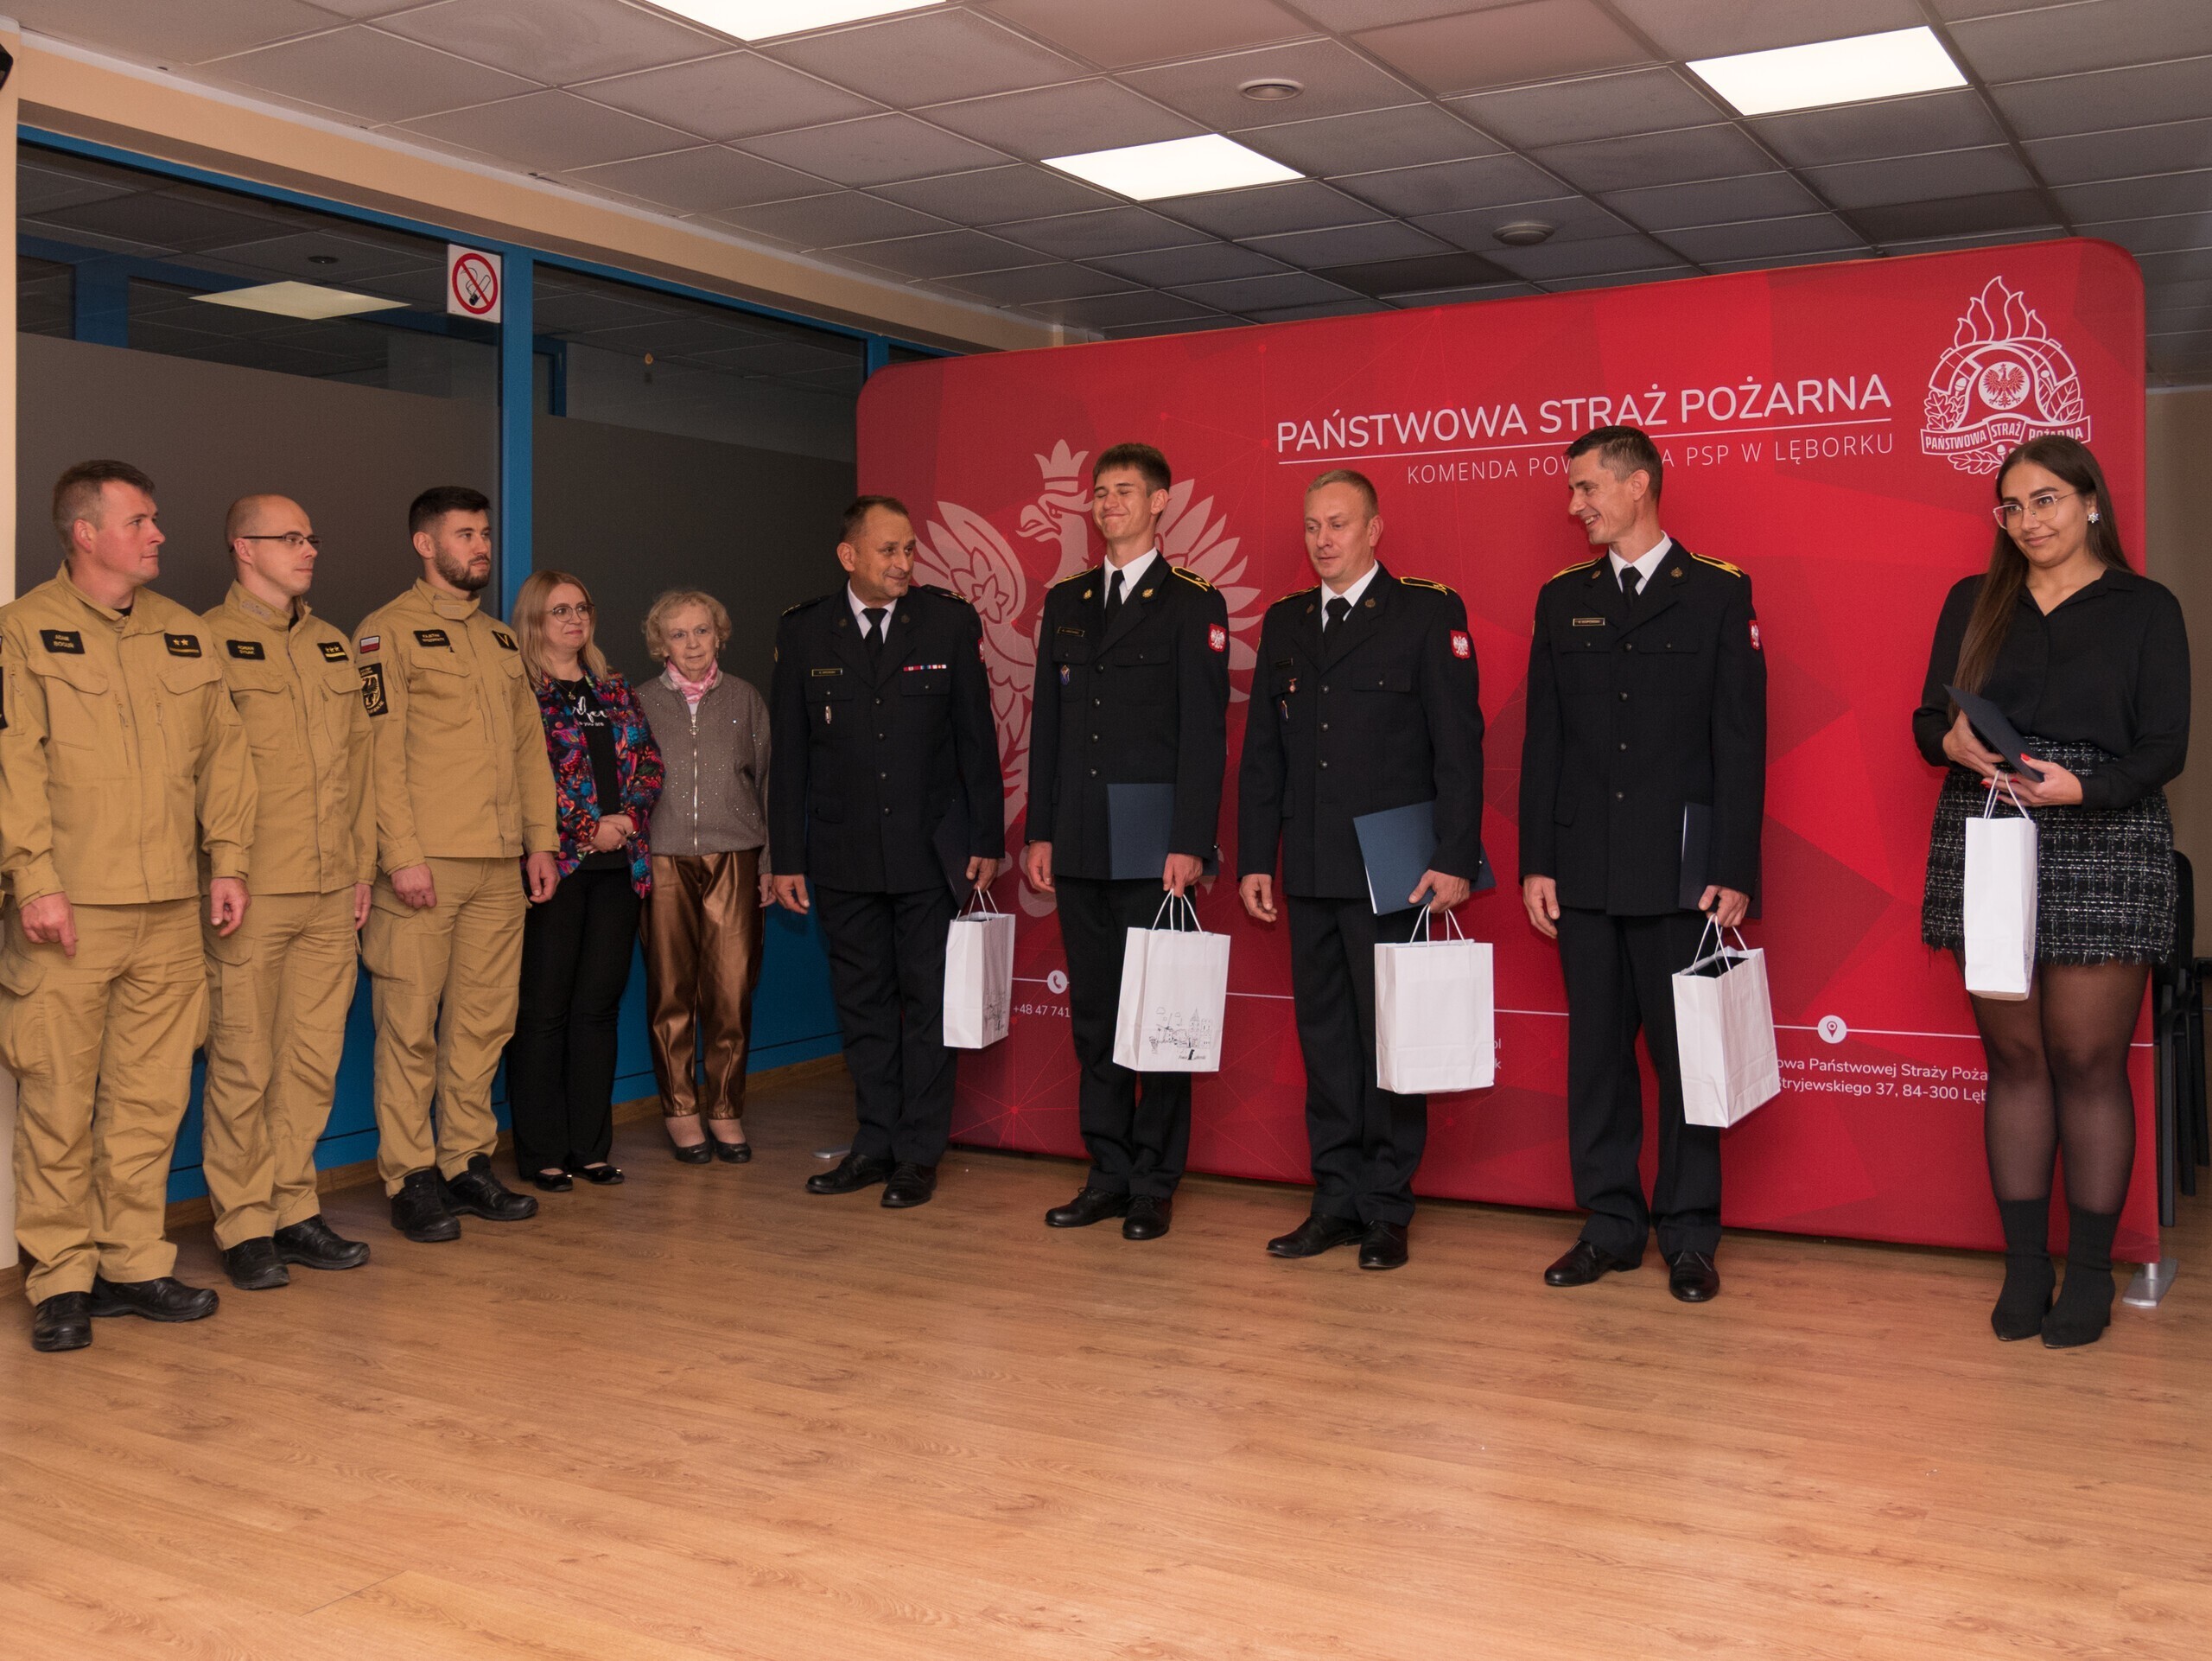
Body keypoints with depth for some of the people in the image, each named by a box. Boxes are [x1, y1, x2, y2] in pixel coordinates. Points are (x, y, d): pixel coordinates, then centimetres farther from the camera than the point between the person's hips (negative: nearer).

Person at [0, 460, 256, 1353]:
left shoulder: (183, 633, 15)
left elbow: (223, 751, 16)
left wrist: (227, 860, 9)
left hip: (172, 912, 5)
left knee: (151, 1098, 9)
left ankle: (134, 1262, 20)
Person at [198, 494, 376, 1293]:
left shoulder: (333, 645, 15)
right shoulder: (205, 642, -4)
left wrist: (363, 866, 13)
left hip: (332, 898, 6)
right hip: (248, 896, -6)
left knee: (314, 1062, 10)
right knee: (243, 1068, 1)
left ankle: (293, 1210, 21)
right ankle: (243, 1227, 12)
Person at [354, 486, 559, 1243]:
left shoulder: (501, 639, 19)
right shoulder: (388, 633, -2)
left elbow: (529, 745, 20)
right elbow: (380, 751, -10)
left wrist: (541, 840, 12)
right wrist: (403, 856, -16)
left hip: (501, 867, 6)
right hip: (425, 865, -6)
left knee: (483, 1023, 9)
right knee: (411, 1029, -1)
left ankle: (468, 1163, 19)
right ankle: (410, 1179, 7)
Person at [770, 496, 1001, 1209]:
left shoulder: (949, 621, -1)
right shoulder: (803, 632, 2)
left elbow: (976, 737, 1)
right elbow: (789, 755, 4)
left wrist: (986, 840, -3)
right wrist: (786, 857, 1)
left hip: (929, 846, -1)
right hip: (843, 854, 2)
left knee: (928, 998, 3)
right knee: (862, 1000, 9)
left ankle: (918, 1152, 12)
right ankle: (876, 1144, 20)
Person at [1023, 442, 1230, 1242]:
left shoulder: (1192, 604, -1)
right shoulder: (1066, 602, 15)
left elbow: (1203, 733, -7)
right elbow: (1047, 725, 15)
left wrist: (1189, 843, -14)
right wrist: (1040, 832, 9)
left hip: (1154, 846, -5)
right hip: (1079, 847, 5)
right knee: (1093, 1014, 9)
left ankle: (1155, 1182, 9)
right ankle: (1109, 1172, 19)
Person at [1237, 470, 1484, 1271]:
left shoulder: (1429, 612, -2)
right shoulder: (1284, 622, 13)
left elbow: (1459, 744, -7)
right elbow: (1261, 750, 14)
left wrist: (1454, 860, -13)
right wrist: (1255, 858, 8)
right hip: (1310, 873, 5)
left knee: (1390, 1039, 1)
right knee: (1324, 1039, 10)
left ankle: (1387, 1210, 11)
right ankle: (1337, 1200, 19)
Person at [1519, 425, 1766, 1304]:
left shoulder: (1720, 594, 1)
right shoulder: (1562, 599, 11)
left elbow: (1741, 742, -3)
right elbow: (1541, 741, 10)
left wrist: (1735, 870, -9)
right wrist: (1536, 861, 3)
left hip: (1681, 871, -3)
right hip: (1585, 871, 3)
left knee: (1686, 1054, 2)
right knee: (1596, 1052, 8)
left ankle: (1688, 1235, 13)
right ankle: (1610, 1225, 18)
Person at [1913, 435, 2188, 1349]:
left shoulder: (2146, 608, 4)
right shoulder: (1973, 602, 13)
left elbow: (2164, 747, -2)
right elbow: (1928, 717, 9)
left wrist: (2080, 786, -20)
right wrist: (1953, 741, -14)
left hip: (2103, 845, -3)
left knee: (2087, 1060, -3)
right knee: (2013, 1057, 5)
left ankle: (2089, 1273, 8)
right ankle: (2024, 1264, 13)